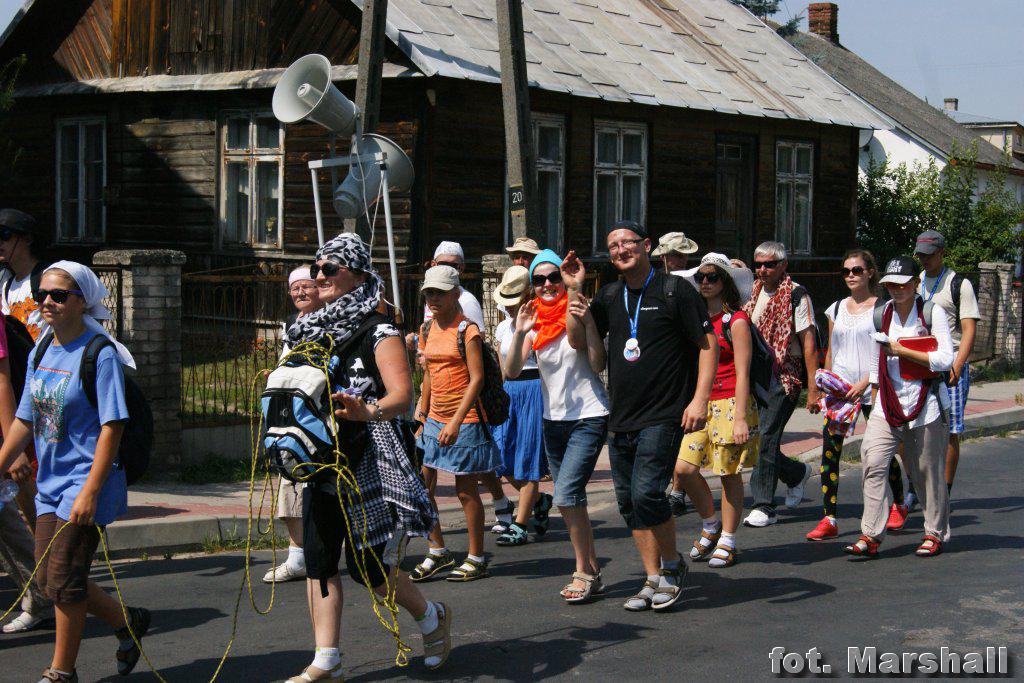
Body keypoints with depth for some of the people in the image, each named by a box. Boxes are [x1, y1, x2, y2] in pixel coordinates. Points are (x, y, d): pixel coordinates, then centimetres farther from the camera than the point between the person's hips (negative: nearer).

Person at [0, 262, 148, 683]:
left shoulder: (100, 355, -14)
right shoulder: (40, 353, 8)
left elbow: (112, 426, -17)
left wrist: (90, 491, -22)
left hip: (86, 482, -8)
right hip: (50, 483, 8)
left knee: (63, 582, -4)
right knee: (48, 581, 10)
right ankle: (128, 623, 30)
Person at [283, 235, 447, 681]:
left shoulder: (378, 333, -8)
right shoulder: (313, 331, 13)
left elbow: (403, 396, -20)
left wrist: (368, 411, -39)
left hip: (368, 467, -7)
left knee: (368, 567, -3)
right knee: (318, 560, 2)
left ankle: (431, 617, 23)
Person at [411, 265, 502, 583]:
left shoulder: (467, 330, -11)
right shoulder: (427, 330, 10)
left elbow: (477, 379, -16)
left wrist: (456, 421, -22)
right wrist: (423, 414, 16)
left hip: (465, 418, -7)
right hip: (435, 419, 7)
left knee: (466, 490, 0)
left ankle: (476, 559, 12)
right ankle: (437, 551, 19)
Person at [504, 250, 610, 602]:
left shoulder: (577, 315, -8)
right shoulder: (535, 322, 4)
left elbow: (598, 364, -18)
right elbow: (512, 370, -6)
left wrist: (588, 322, -26)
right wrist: (519, 333, -20)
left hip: (589, 417, -6)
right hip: (554, 419, 6)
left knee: (566, 496, -18)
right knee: (571, 499, 10)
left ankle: (584, 572, -5)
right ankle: (592, 570, 21)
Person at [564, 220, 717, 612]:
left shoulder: (673, 290, -4)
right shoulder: (610, 297, 13)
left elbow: (708, 345, -4)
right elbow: (577, 338, 8)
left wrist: (699, 398, -12)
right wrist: (574, 291, -2)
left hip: (663, 416, -6)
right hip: (621, 418, 6)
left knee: (646, 493, -16)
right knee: (628, 502, 6)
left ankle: (673, 565, 7)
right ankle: (653, 580, 17)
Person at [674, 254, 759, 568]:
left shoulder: (736, 321, -6)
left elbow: (742, 373, -9)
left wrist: (740, 418, -15)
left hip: (730, 403, -5)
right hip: (700, 403, 6)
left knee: (729, 475, 1)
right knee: (684, 468, -5)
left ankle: (727, 542, 12)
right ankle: (710, 525, 17)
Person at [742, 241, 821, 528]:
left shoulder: (796, 295, -8)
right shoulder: (755, 292, 13)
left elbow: (809, 343, -11)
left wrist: (813, 388, -15)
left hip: (783, 377, -7)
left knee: (765, 438, -12)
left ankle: (764, 507, -6)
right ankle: (797, 473, 32)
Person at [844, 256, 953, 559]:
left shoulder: (932, 312, -5)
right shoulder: (883, 313, 11)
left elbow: (945, 359, -13)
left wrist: (902, 350, -15)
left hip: (924, 403, -4)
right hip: (887, 403, 4)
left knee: (927, 471, 5)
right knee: (873, 462, -11)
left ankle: (935, 533, 22)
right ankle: (870, 536, -11)